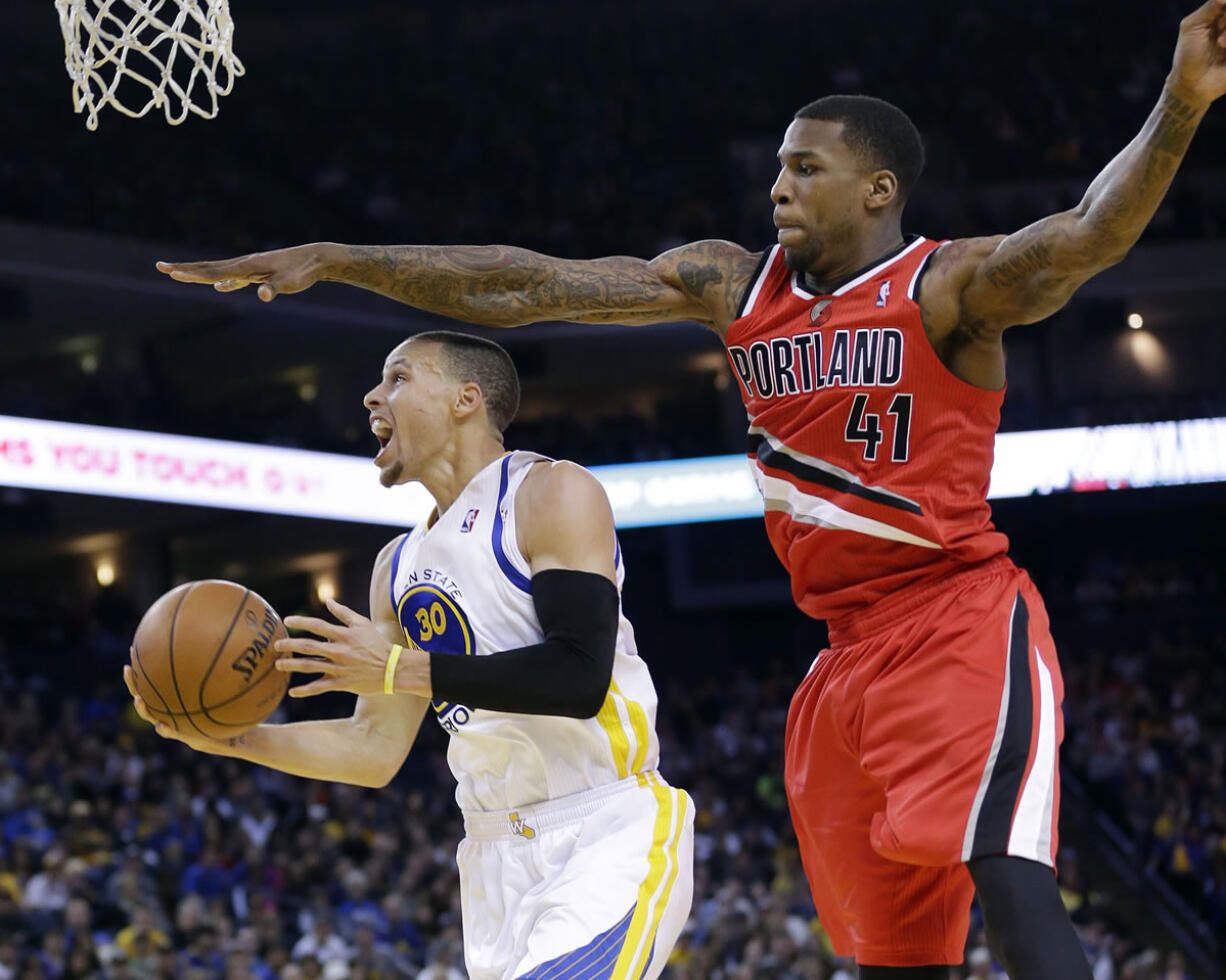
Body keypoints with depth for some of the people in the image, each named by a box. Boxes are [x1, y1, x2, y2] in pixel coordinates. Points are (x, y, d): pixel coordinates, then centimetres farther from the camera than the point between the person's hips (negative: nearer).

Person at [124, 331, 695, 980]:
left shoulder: (552, 494, -7)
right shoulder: (399, 565, 15)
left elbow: (580, 677, -20)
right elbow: (375, 752, 16)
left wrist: (400, 669, -18)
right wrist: (232, 739, 2)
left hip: (611, 835, -7)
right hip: (499, 851, 7)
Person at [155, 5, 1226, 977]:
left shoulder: (948, 286, -10)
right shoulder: (732, 286, 7)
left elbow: (1082, 239, -29)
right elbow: (524, 287, 5)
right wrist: (329, 258, 2)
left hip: (961, 617, -6)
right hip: (850, 652, 6)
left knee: (1006, 875, -28)